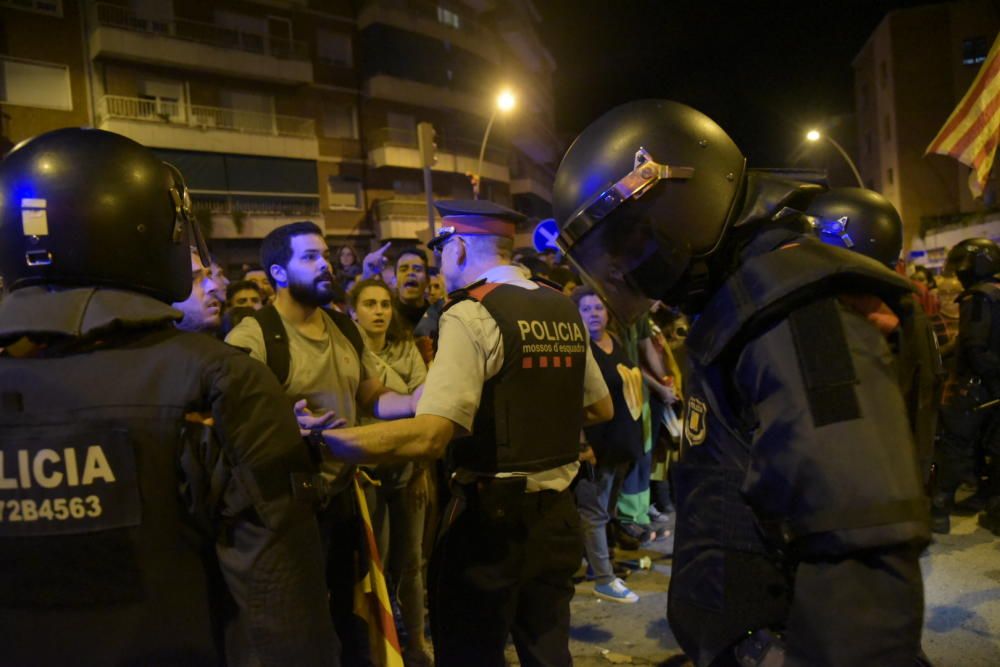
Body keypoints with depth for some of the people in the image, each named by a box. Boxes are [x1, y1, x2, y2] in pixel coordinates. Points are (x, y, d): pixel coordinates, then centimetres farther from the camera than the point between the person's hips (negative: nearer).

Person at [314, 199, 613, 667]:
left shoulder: (470, 315, -16)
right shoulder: (565, 311, 6)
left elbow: (429, 436, -26)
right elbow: (601, 410, 15)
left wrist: (321, 439, -23)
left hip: (491, 520, -7)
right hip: (556, 514, 7)